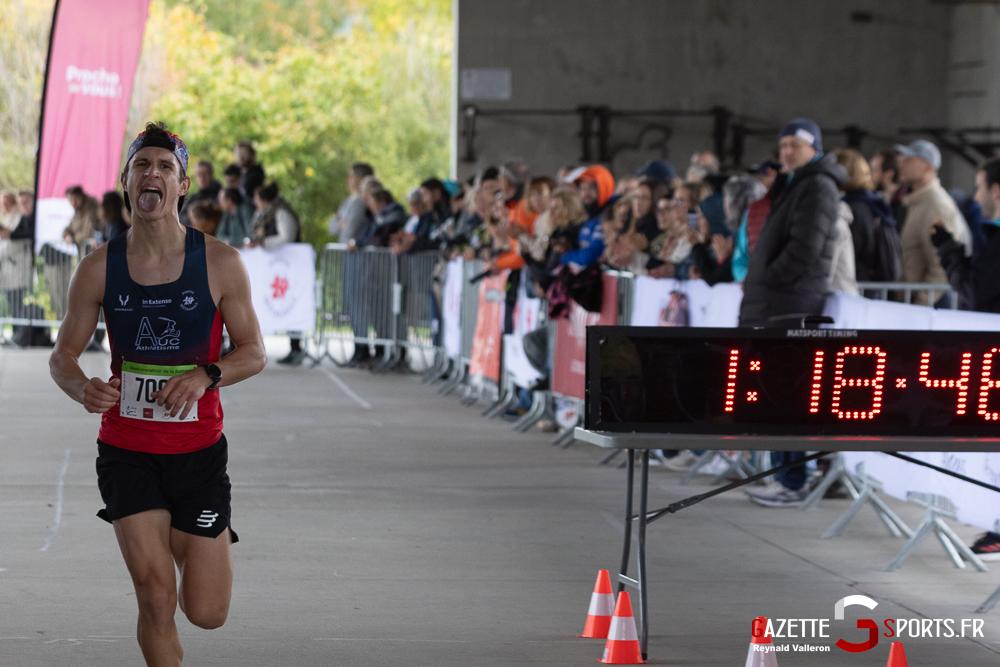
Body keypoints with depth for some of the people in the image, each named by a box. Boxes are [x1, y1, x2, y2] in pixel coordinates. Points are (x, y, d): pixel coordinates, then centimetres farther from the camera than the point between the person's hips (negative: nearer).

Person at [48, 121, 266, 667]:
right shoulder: (99, 268, -3)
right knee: (155, 596, -14)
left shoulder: (220, 263, -6)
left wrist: (205, 376, -20)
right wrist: (82, 388, -20)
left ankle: (195, 540, 39)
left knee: (206, 614, 4)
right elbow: (62, 355, 4)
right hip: (125, 448, 0)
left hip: (198, 450, 0)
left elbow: (253, 352, 1)